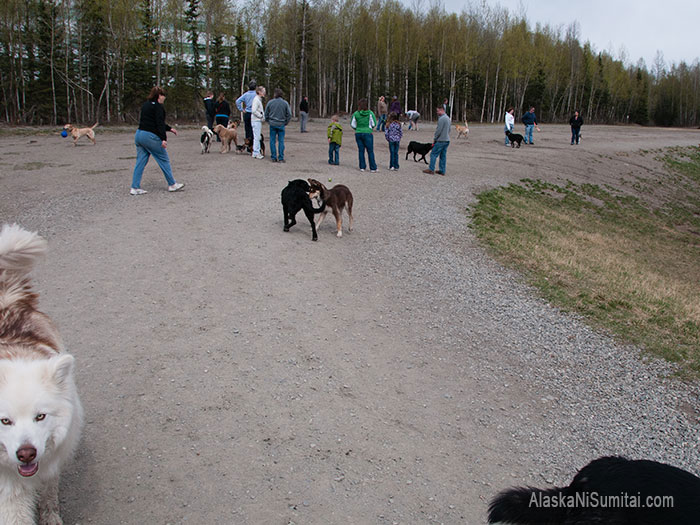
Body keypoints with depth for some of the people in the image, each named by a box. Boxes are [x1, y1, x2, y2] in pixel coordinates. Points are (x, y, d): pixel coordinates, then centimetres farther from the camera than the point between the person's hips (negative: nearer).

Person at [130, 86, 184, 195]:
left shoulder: (146, 105, 19)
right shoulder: (158, 106, -9)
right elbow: (159, 123, -18)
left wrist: (170, 128, 33)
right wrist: (164, 139, -23)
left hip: (139, 134, 9)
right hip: (150, 136, -9)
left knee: (140, 161, 8)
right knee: (164, 159, 4)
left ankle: (135, 188, 5)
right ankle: (172, 184, 12)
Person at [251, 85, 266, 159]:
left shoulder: (259, 100, 16)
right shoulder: (256, 99, -13)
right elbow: (254, 111, -22)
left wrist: (263, 116, 9)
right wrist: (261, 116, -14)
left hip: (259, 121, 10)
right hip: (256, 121, -10)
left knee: (257, 137, 12)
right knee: (257, 137, -8)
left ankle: (255, 153, 16)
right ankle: (256, 153, -6)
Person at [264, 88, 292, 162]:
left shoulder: (270, 102, -2)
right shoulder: (285, 103, -4)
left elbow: (266, 114, 5)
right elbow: (289, 115, -1)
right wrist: (285, 123, 10)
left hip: (272, 124, 1)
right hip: (281, 125, 0)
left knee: (272, 141, 7)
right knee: (281, 141, 3)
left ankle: (273, 158, 7)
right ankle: (281, 158, 1)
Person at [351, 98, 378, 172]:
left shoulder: (356, 114, -2)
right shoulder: (370, 113, -7)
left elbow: (352, 125, 3)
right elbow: (374, 124, -3)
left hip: (358, 133, 2)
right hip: (367, 133, -2)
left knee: (361, 150, 10)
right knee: (370, 151, 3)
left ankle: (362, 167, 12)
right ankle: (373, 168, 4)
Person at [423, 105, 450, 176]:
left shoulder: (442, 118, -15)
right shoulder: (448, 118, 14)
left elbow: (438, 130, -17)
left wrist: (434, 139, -7)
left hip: (441, 140, -9)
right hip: (447, 140, 9)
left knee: (433, 154, -3)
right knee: (443, 156, 10)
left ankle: (431, 169, -3)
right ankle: (442, 171, 11)